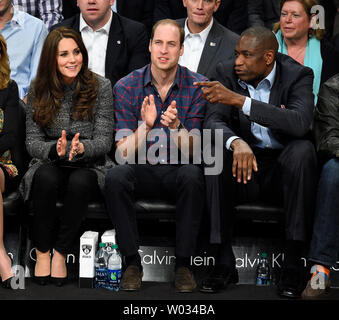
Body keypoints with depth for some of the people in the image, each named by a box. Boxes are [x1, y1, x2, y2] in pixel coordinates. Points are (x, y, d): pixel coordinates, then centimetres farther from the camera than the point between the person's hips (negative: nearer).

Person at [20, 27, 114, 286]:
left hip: (90, 166, -1)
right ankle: (42, 252, -21)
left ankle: (60, 253, -19)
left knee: (80, 182, -35)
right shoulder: (39, 90, 2)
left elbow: (104, 140, -6)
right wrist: (56, 149, -23)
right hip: (50, 165, 1)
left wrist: (81, 148, -29)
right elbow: (32, 141, -1)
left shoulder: (100, 86, -3)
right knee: (46, 177, -34)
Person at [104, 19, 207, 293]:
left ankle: (183, 263, -22)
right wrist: (145, 125, -26)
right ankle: (132, 262, -19)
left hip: (178, 170, -1)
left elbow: (193, 150, -6)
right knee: (116, 177, -31)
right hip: (143, 170, 1)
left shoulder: (197, 86, -3)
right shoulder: (126, 87, -2)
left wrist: (176, 127, -27)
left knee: (192, 175, -35)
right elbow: (124, 152, -7)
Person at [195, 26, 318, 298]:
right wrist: (237, 143, -36)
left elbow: (301, 123, -27)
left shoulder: (298, 75, -8)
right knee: (216, 149, -28)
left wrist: (239, 100, -33)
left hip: (283, 171, -2)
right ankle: (224, 262, -28)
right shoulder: (227, 74, 1)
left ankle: (292, 263, -30)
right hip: (243, 166, 2)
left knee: (303, 149, -33)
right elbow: (213, 123, -11)